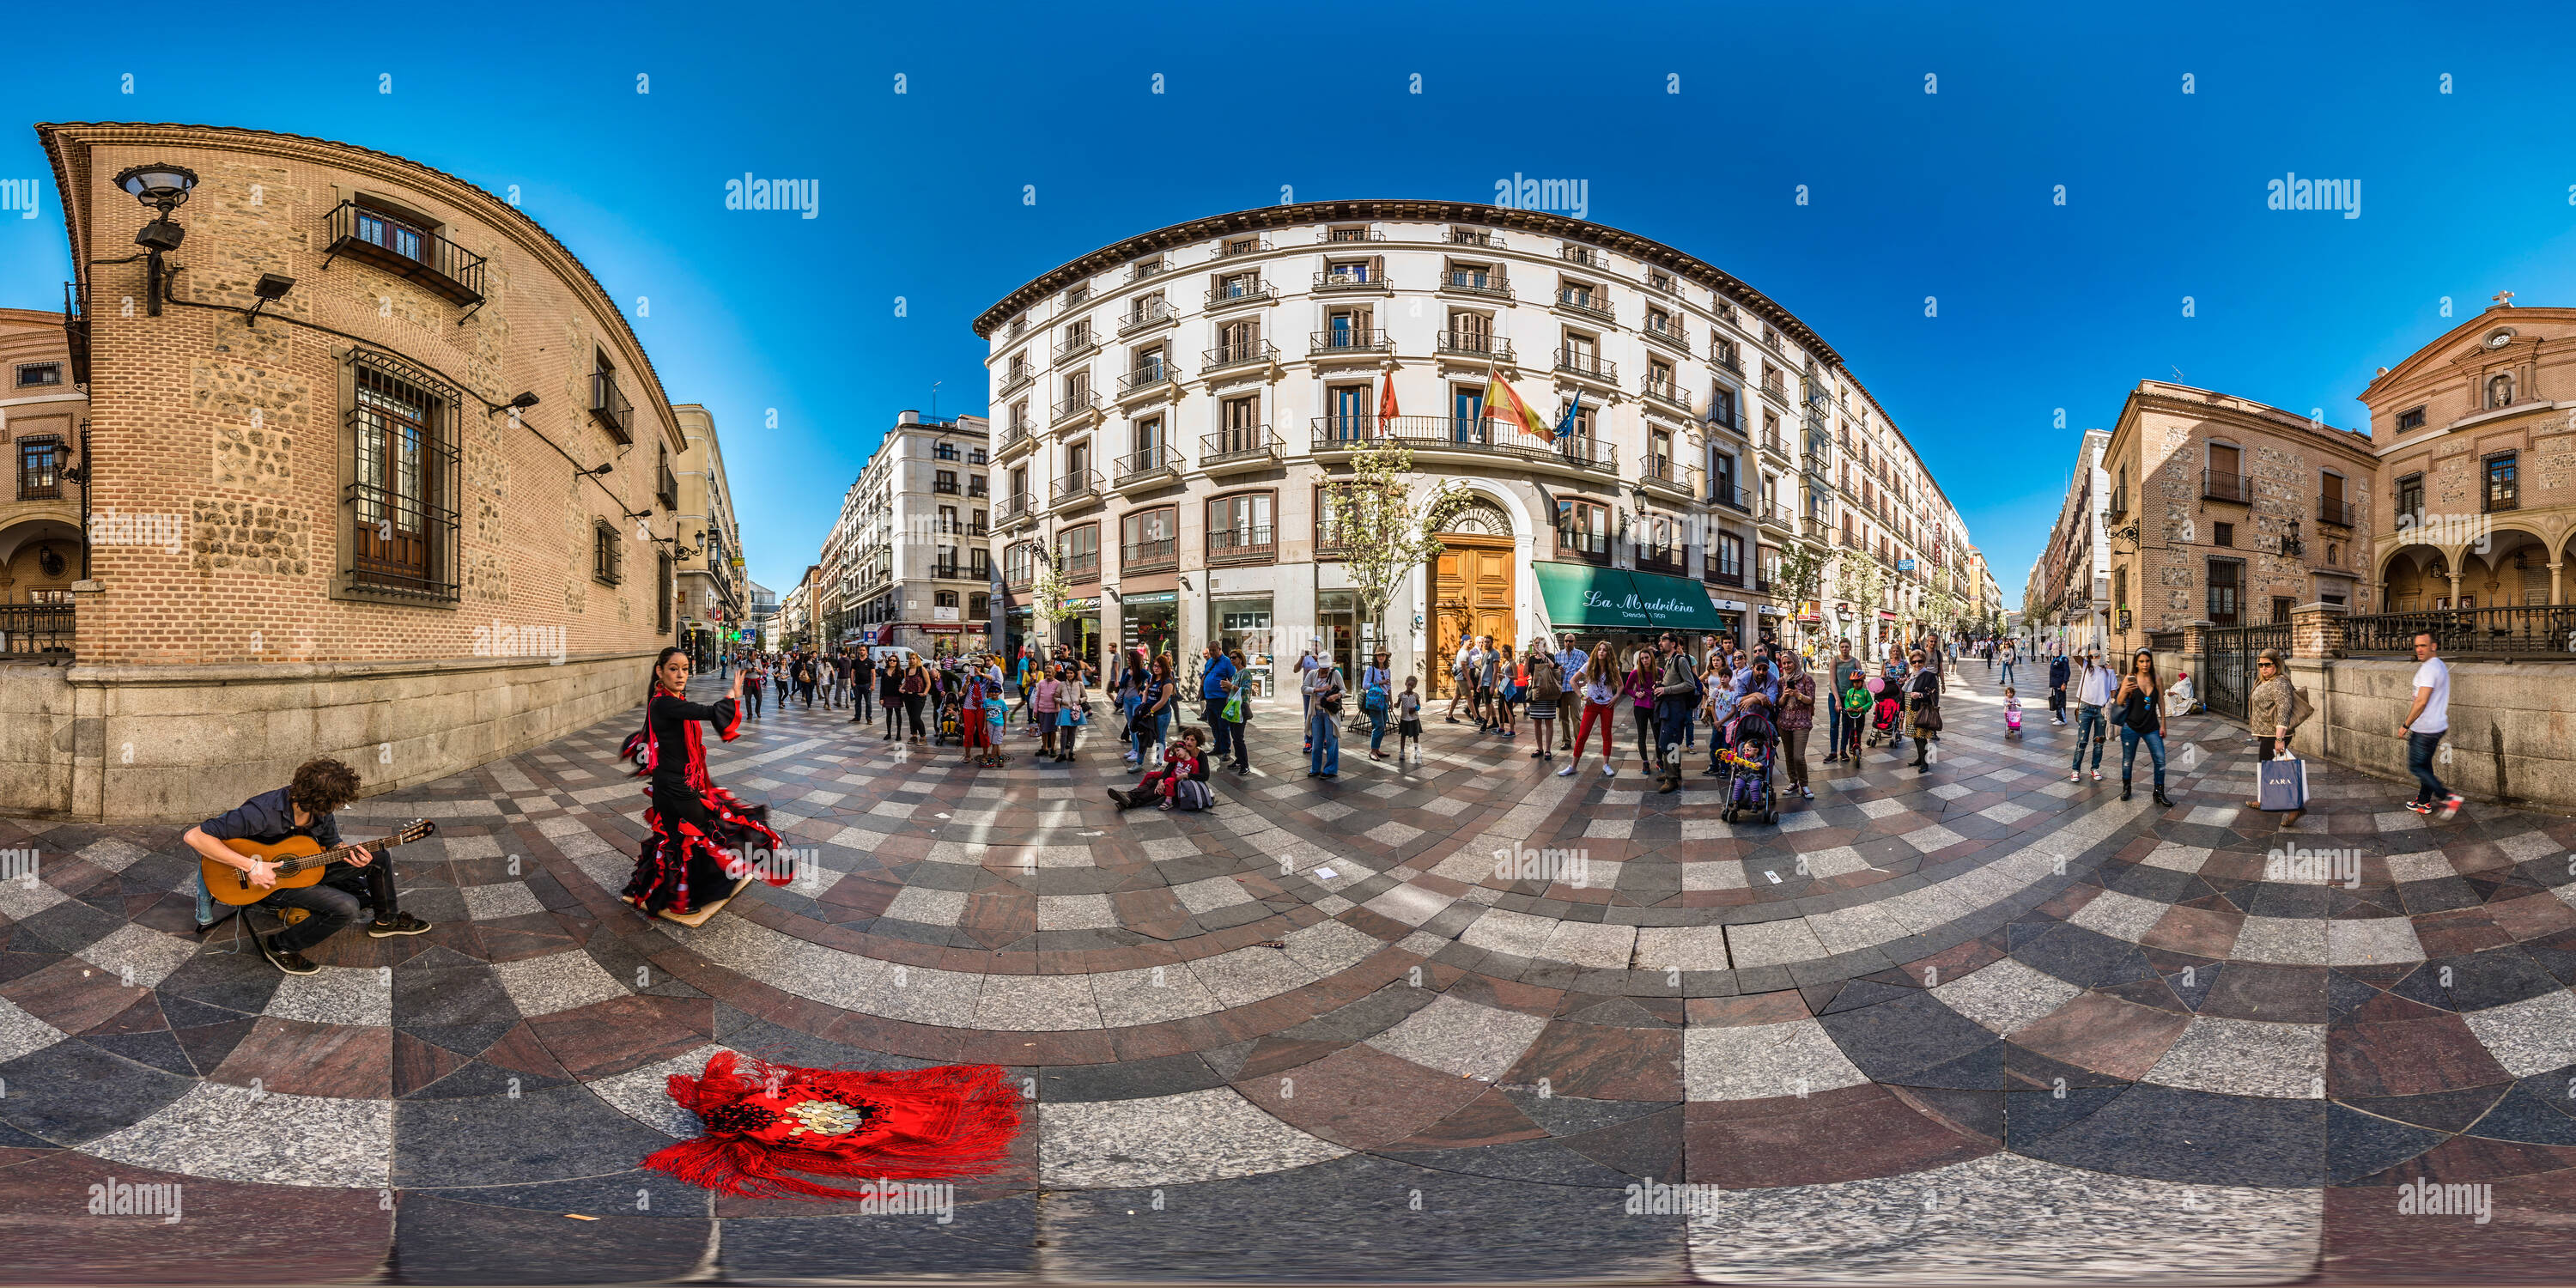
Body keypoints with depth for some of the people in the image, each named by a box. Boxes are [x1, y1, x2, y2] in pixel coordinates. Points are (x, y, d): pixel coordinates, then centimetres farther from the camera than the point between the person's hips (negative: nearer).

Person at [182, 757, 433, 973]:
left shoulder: (320, 810, -11)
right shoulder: (262, 814, -33)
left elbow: (331, 844, 7)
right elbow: (194, 836, -35)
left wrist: (349, 855, -17)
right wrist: (252, 866, -38)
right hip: (268, 880, -7)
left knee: (379, 859, 4)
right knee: (345, 907, -26)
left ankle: (387, 920, 25)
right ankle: (279, 947, -5)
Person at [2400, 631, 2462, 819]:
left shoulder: (2428, 669, -21)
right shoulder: (2441, 666, 12)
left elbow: (2421, 701, -25)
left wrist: (2406, 725, -16)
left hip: (2424, 729, -10)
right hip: (2438, 725, 10)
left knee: (2416, 767, -1)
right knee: (2425, 764, 18)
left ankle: (2448, 797, -8)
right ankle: (2423, 803, 26)